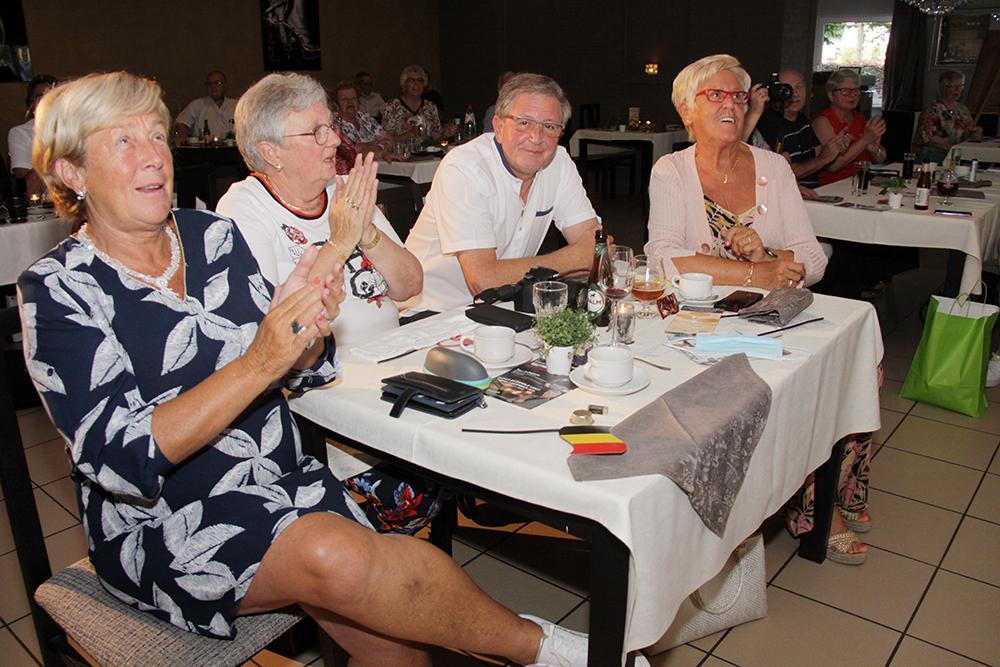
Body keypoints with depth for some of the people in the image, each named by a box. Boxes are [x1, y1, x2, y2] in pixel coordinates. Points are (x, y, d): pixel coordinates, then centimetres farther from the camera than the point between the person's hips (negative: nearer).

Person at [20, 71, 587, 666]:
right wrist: (257, 364, -29)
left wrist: (310, 332, -15)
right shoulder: (58, 290, -8)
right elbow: (119, 458, -19)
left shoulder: (215, 235, 5)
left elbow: (300, 373, 9)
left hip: (282, 476, 4)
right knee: (334, 555, -30)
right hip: (163, 526, -4)